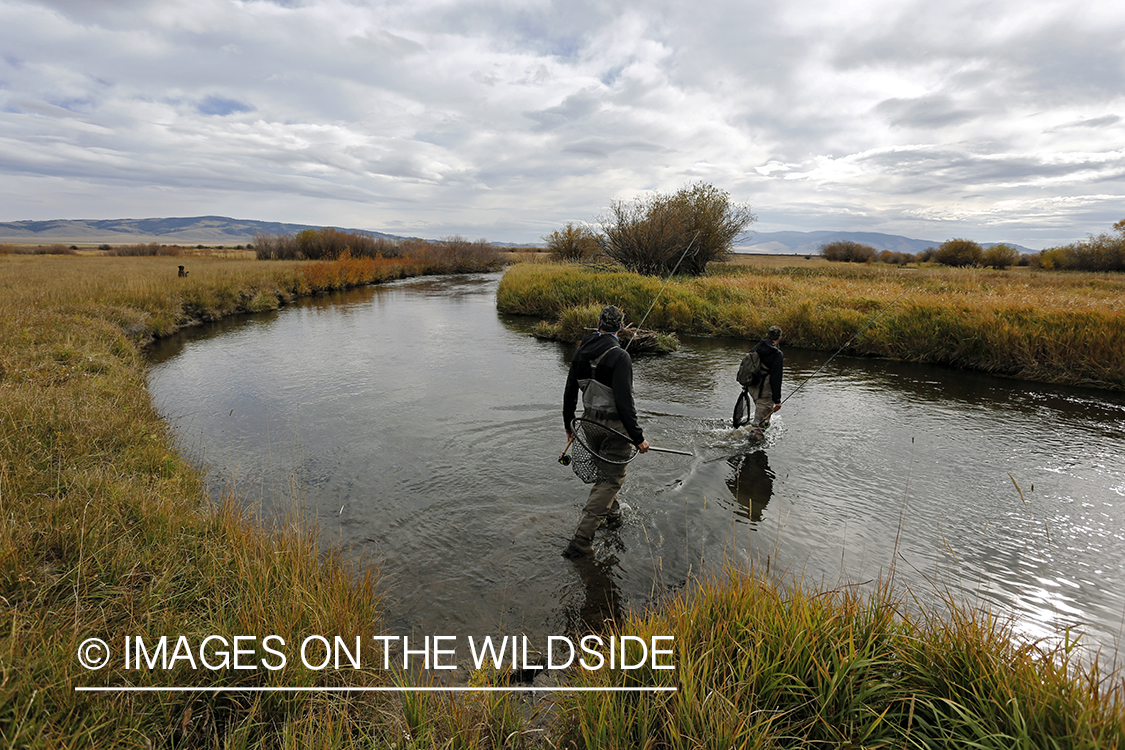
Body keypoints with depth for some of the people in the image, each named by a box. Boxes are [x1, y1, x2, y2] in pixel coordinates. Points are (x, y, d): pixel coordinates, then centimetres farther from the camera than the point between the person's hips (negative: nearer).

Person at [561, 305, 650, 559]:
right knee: (611, 478, 0)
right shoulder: (619, 357, -21)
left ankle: (610, 510, 50)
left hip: (590, 421, 7)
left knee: (604, 469, 29)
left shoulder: (581, 350, 1)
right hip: (613, 424, -7)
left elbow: (570, 390, 9)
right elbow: (624, 401, -24)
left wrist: (568, 422, 21)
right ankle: (580, 541, -4)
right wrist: (638, 437, -17)